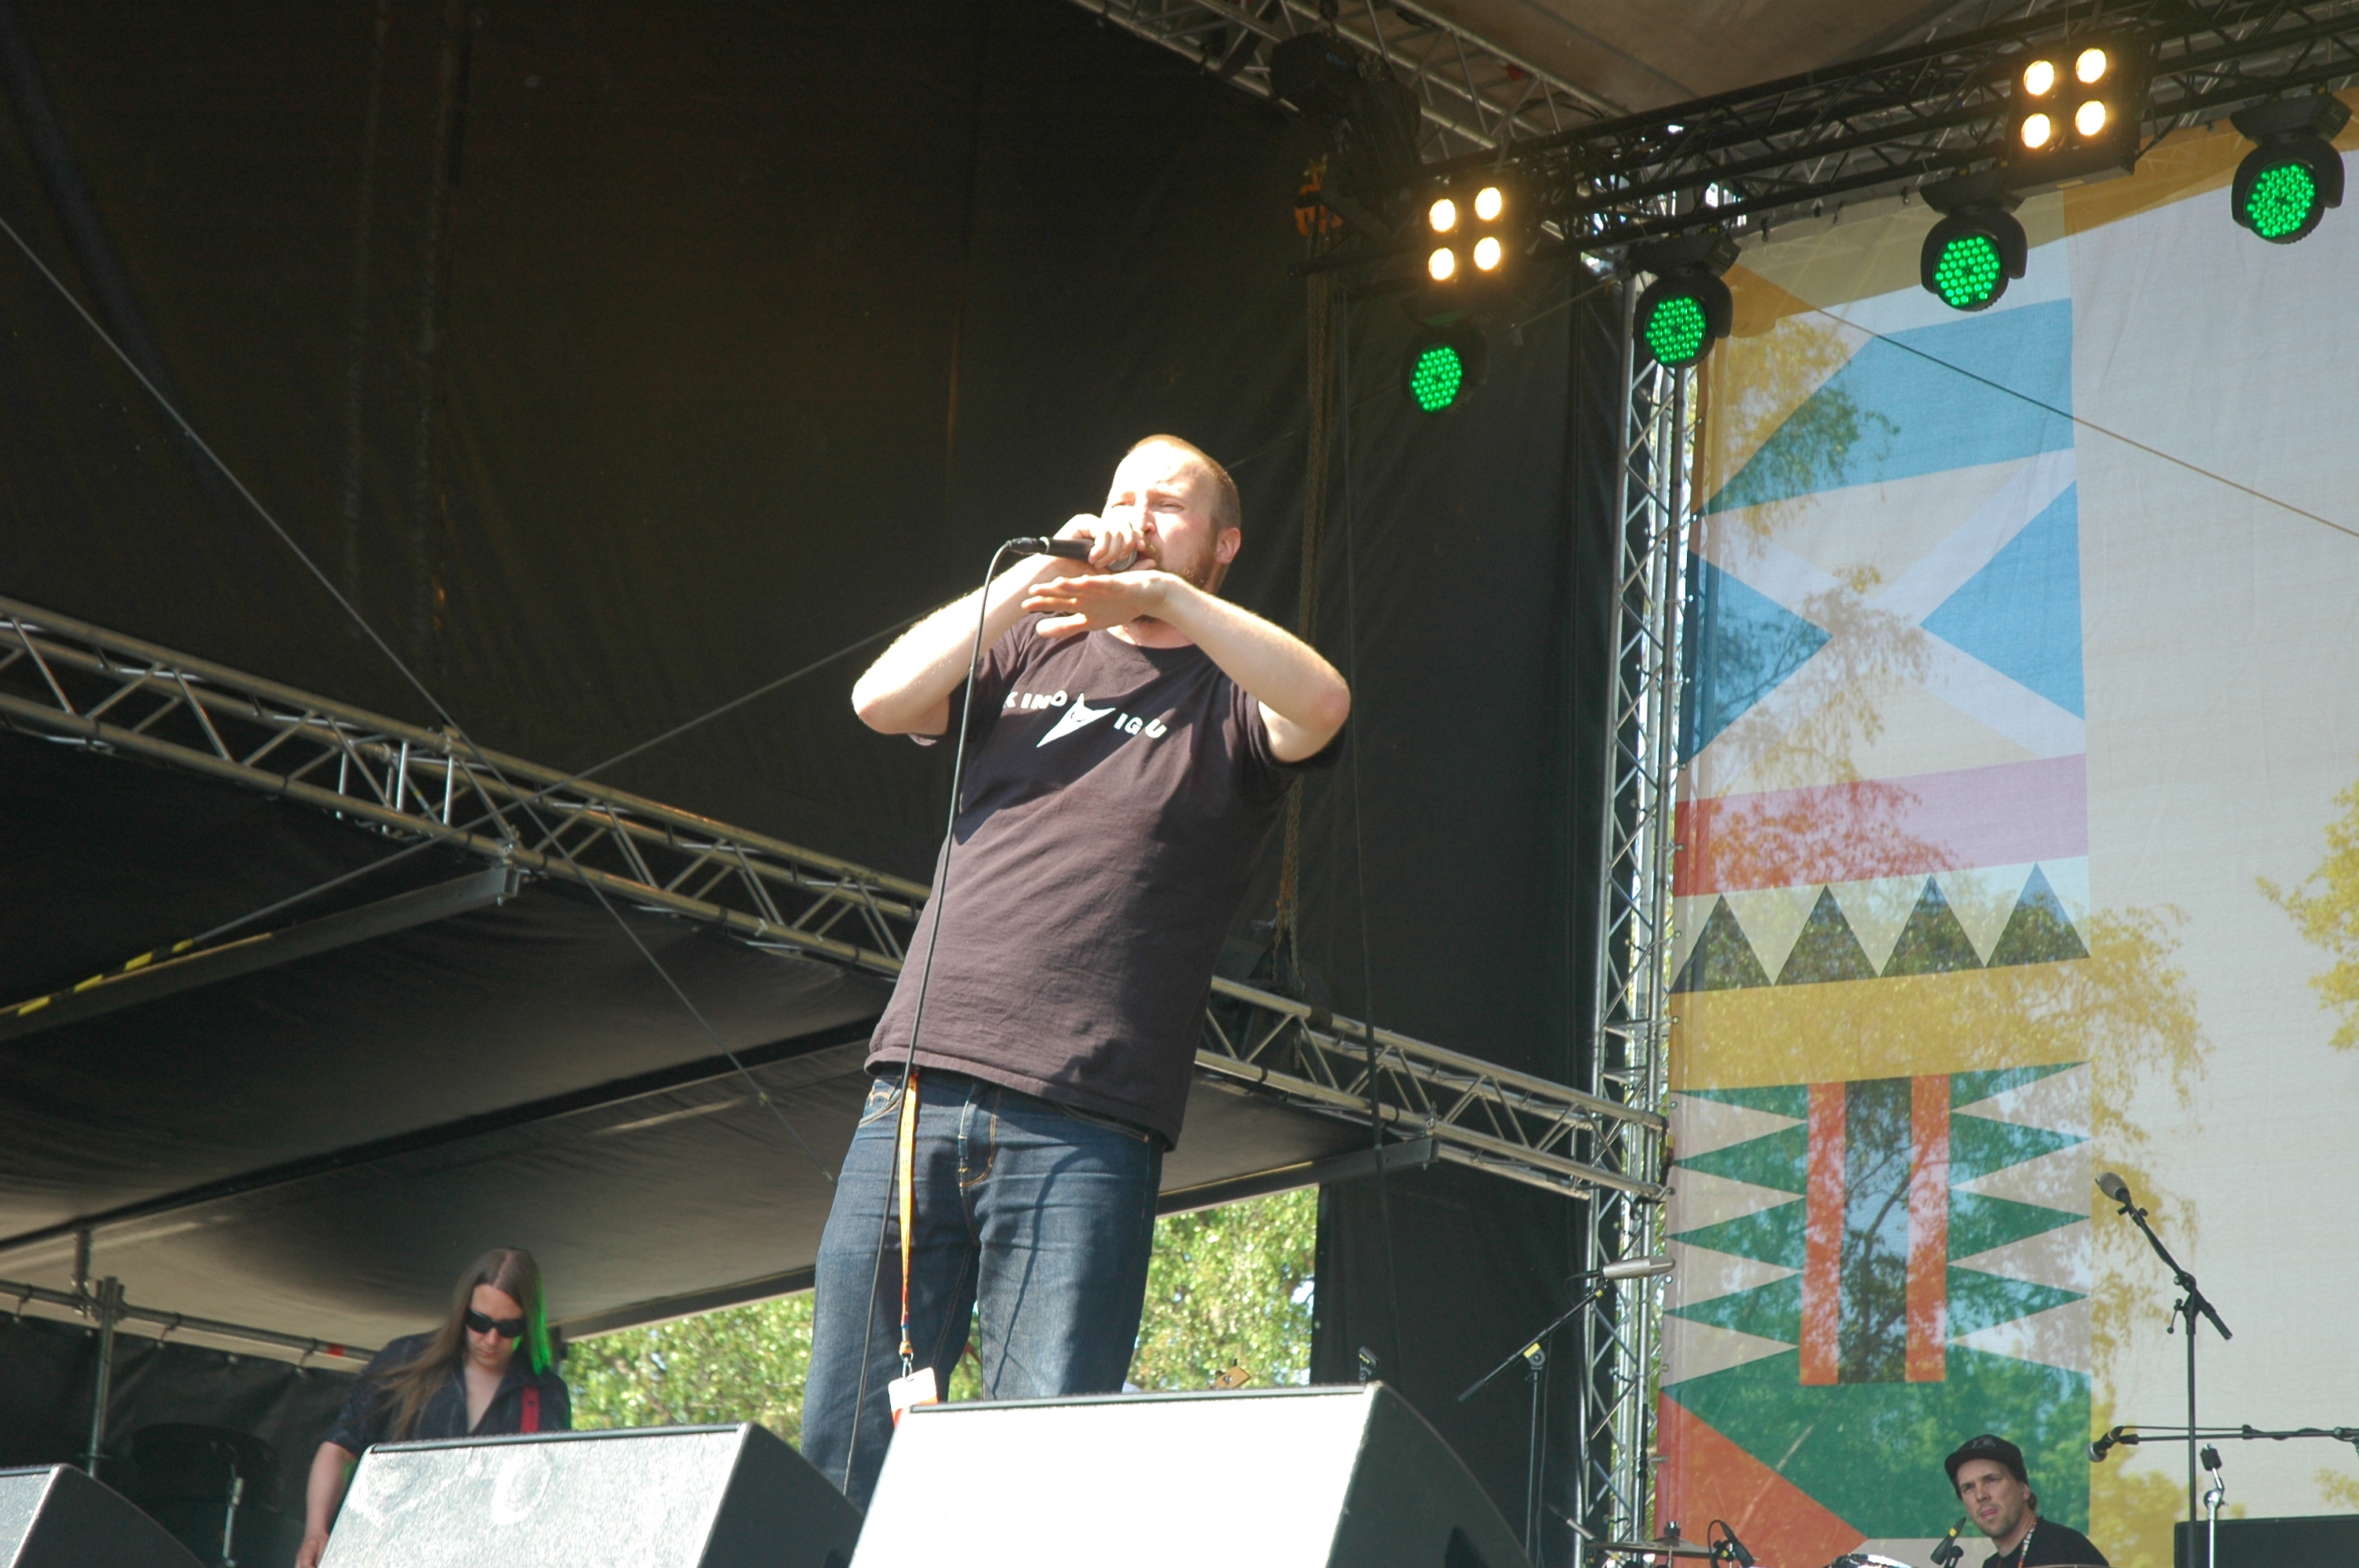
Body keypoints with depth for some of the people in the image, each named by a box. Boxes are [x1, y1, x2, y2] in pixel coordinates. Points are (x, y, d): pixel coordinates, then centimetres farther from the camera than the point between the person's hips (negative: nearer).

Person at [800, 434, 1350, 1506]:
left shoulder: (1232, 701, 10)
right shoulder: (1030, 651, 20)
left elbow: (1321, 705, -13)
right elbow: (881, 701, 3)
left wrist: (1169, 597, -19)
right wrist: (1034, 577, 1)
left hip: (1084, 1133, -3)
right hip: (919, 1087, 3)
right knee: (844, 1442, 1)